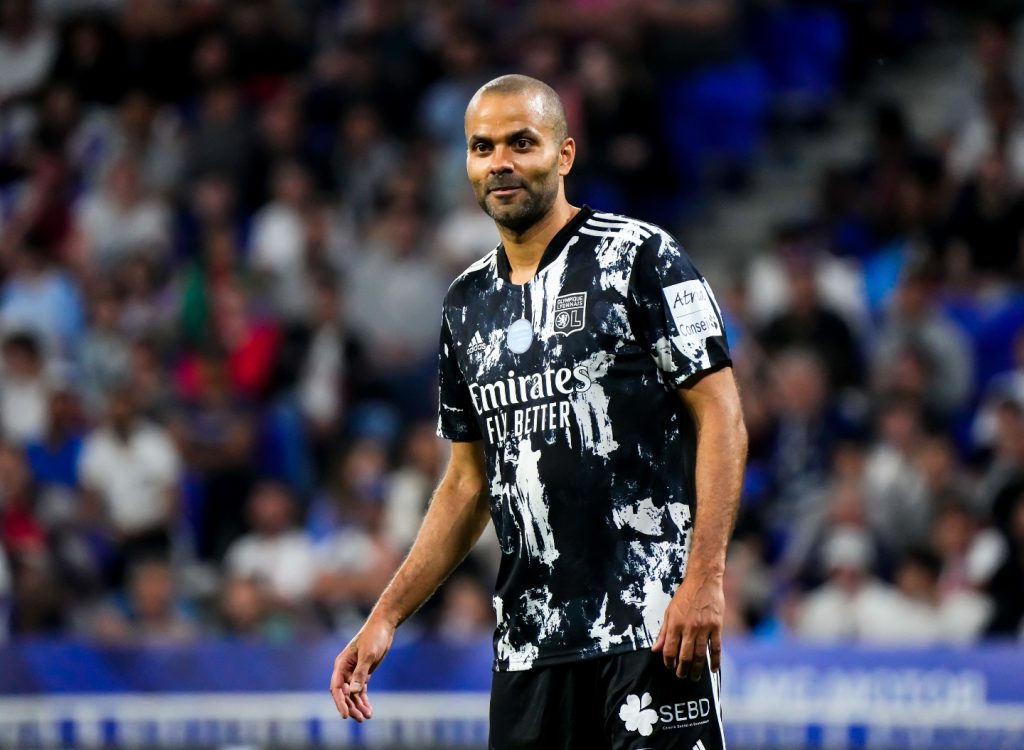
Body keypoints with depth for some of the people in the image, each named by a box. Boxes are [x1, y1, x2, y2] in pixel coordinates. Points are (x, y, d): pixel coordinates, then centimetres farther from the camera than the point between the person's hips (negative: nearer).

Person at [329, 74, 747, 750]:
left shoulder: (638, 258, -2)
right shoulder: (468, 303, 17)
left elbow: (721, 418, -6)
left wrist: (704, 579, -17)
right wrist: (385, 618, 15)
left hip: (653, 624, -6)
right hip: (529, 642, 6)